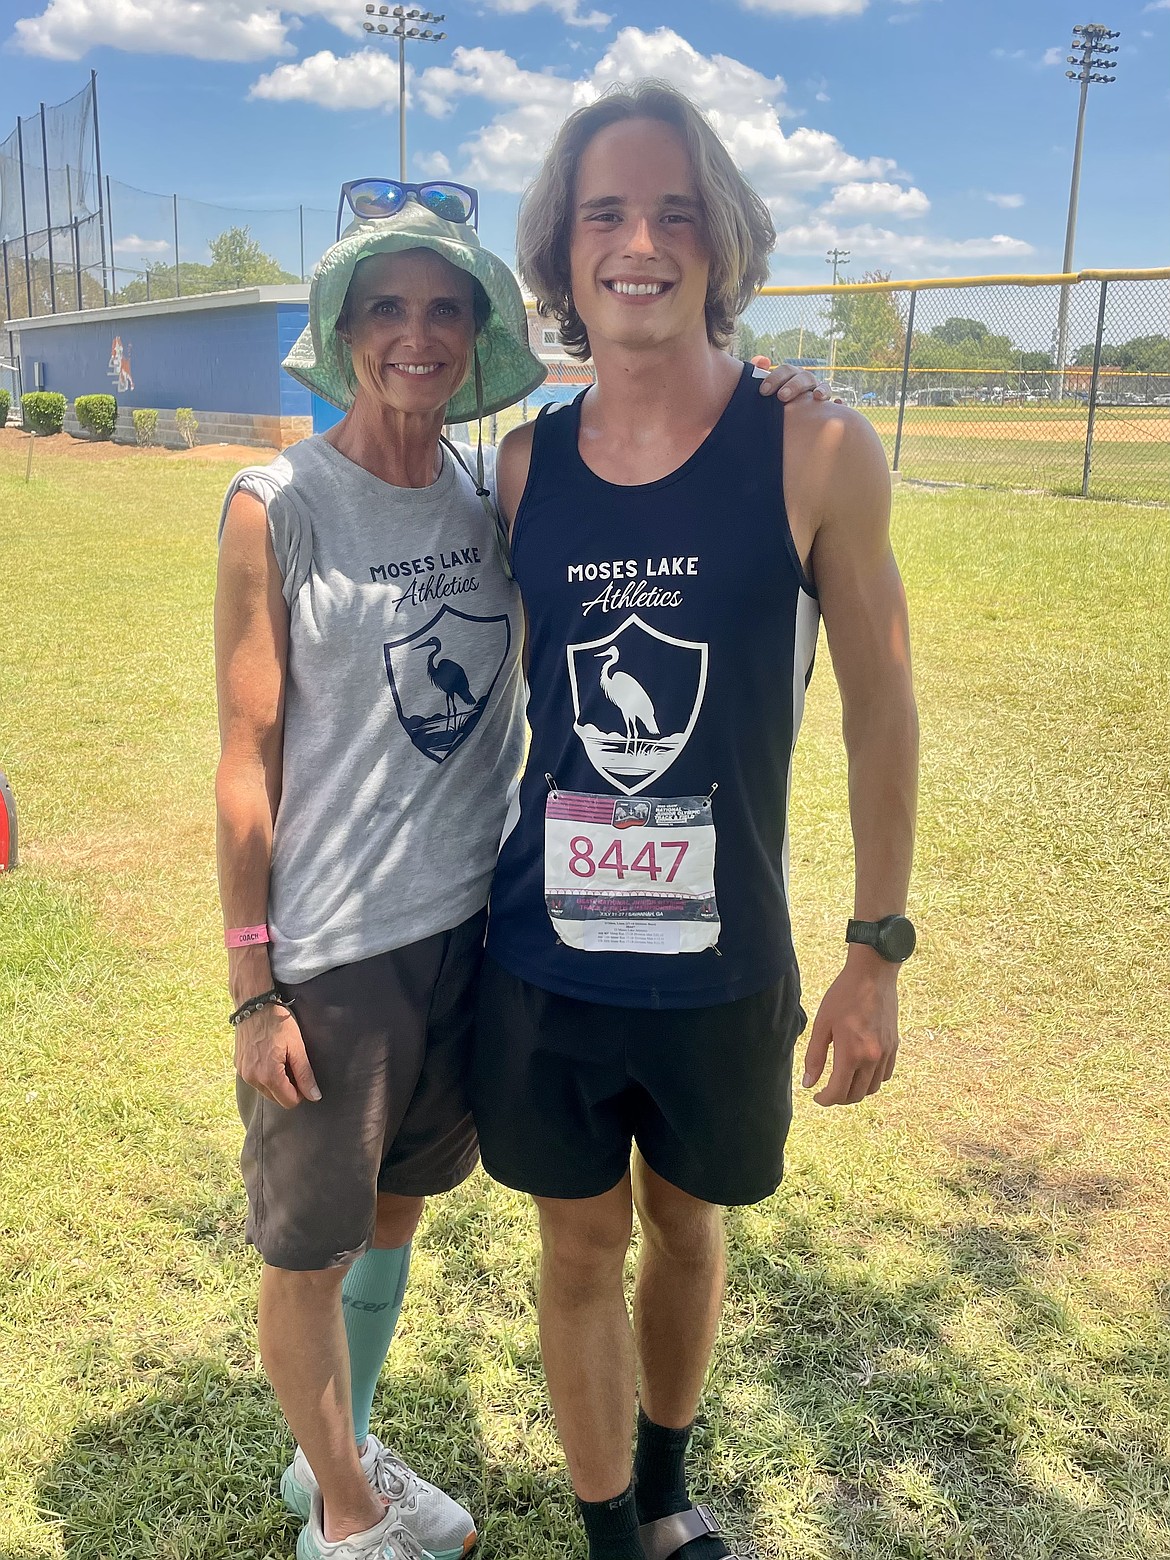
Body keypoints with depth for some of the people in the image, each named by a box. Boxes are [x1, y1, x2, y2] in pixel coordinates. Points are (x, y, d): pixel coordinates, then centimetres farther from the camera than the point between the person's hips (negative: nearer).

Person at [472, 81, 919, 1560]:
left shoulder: (815, 454, -10)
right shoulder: (524, 465, -1)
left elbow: (880, 703, -4)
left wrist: (878, 953, -4)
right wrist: (463, 921, 11)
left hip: (724, 965, -1)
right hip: (542, 960, 2)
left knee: (686, 1224, 20)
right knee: (580, 1246, 15)